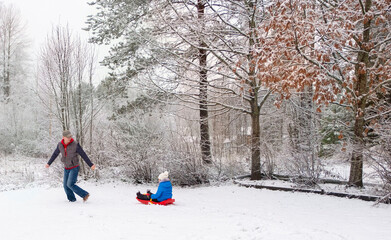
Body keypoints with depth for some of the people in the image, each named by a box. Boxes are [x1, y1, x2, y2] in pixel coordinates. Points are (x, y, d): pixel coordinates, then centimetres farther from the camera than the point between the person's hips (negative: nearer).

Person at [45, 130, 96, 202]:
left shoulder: (75, 144, -20)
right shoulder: (60, 145, -5)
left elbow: (83, 155, -16)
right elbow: (55, 154, 13)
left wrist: (91, 165, -18)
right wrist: (49, 163, 16)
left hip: (74, 168, -5)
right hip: (66, 169, 5)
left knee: (70, 184, -17)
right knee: (66, 186, 3)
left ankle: (85, 194, -4)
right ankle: (72, 199, 22)